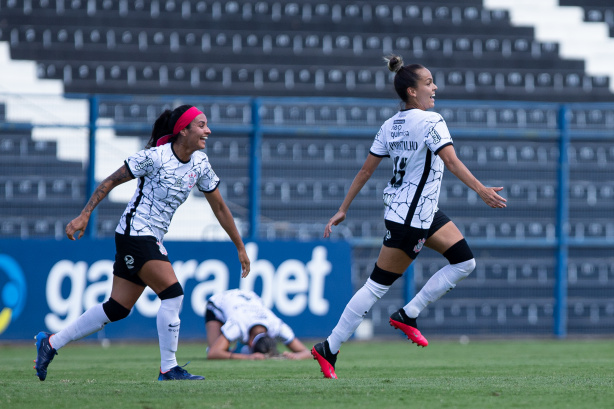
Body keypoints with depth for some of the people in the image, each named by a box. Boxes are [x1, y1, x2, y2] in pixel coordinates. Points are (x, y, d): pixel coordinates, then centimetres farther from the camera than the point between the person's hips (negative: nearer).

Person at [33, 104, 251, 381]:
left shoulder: (200, 163, 5)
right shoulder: (155, 157, -16)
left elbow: (219, 207, 14)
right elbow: (112, 181, -9)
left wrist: (240, 248, 16)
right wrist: (84, 215, -13)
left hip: (152, 239, 8)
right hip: (135, 233, -8)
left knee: (118, 308, 9)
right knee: (173, 293, -18)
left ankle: (50, 343, 19)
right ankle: (168, 368, -9)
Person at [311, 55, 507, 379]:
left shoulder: (390, 126, 6)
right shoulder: (431, 122, -16)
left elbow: (366, 170, 7)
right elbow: (451, 161, -27)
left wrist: (343, 209, 10)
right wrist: (481, 190, -31)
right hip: (409, 219, -9)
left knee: (464, 262, 9)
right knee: (378, 286, -3)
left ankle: (407, 315, 10)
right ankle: (328, 349, 2)